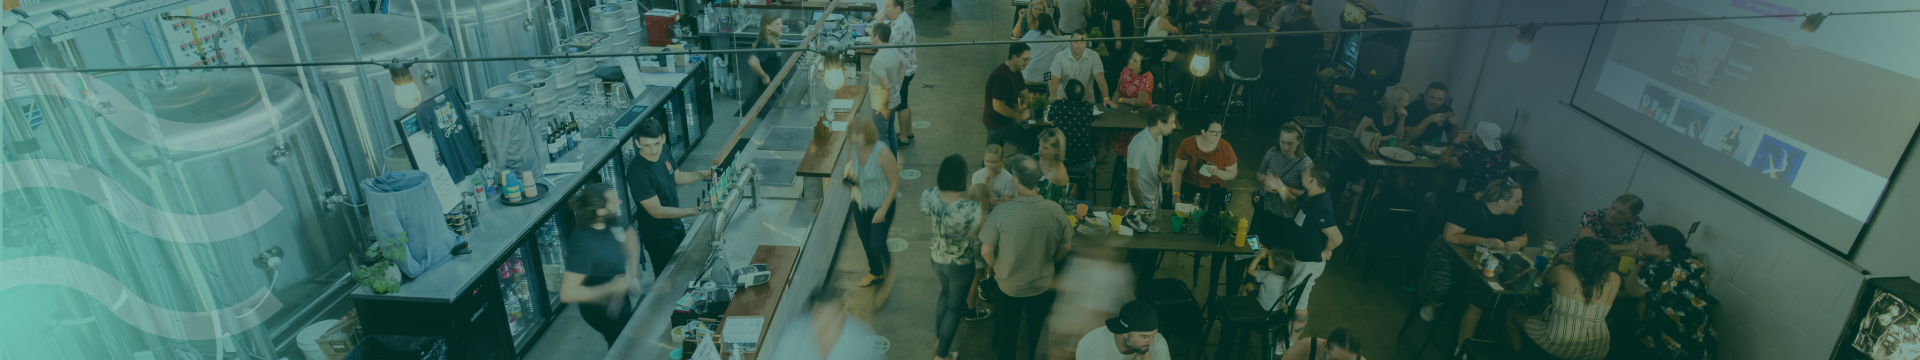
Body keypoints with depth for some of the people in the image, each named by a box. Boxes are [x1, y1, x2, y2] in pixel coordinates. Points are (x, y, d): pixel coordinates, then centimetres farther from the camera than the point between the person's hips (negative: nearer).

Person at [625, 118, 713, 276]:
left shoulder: (663, 150, -9)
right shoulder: (638, 172, -33)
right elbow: (657, 211, -28)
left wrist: (702, 174, -8)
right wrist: (698, 210, -27)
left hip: (676, 226, 8)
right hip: (658, 237, -8)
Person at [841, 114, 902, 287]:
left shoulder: (883, 153, -28)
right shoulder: (856, 149, -9)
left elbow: (895, 182, -20)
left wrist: (883, 210, -20)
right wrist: (850, 177, -12)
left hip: (881, 205, -6)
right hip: (860, 204, 6)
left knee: (877, 244, -5)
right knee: (866, 242, 18)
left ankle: (887, 259, 33)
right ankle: (875, 272, 45)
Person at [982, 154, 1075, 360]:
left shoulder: (1000, 212, -29)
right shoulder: (1056, 211, -22)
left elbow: (986, 252, -18)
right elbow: (1065, 247, -6)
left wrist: (996, 267, 4)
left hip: (1008, 284, -1)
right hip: (1043, 285, 2)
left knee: (1007, 331, 23)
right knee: (1039, 331, 26)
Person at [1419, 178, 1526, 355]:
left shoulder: (1511, 217, 1)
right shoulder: (1471, 208, -20)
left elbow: (1523, 237, 16)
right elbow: (1449, 236, -24)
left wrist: (1516, 243, -10)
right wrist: (1484, 241, -28)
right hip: (1451, 253, -5)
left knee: (1477, 300, -19)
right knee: (1440, 286, -33)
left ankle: (1461, 348, -8)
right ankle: (1430, 303, 8)